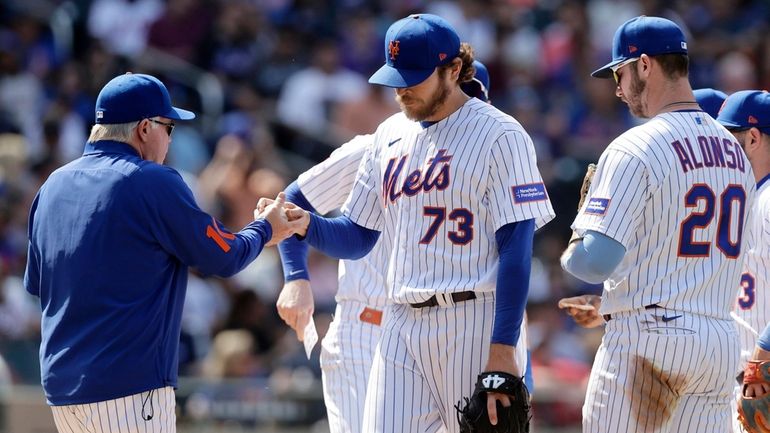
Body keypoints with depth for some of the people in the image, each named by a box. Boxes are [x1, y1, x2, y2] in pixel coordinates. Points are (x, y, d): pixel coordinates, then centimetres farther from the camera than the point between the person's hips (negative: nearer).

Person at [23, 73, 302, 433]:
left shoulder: (53, 186, 11)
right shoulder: (154, 183, -10)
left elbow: (35, 283, 20)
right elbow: (224, 259, -4)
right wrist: (264, 228, 17)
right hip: (130, 388, -8)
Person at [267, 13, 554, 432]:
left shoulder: (499, 136, -6)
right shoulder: (389, 135, 15)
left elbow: (516, 249, -11)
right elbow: (356, 238, 18)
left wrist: (502, 348, -17)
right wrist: (306, 224, -4)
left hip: (473, 325, -6)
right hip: (401, 326, 6)